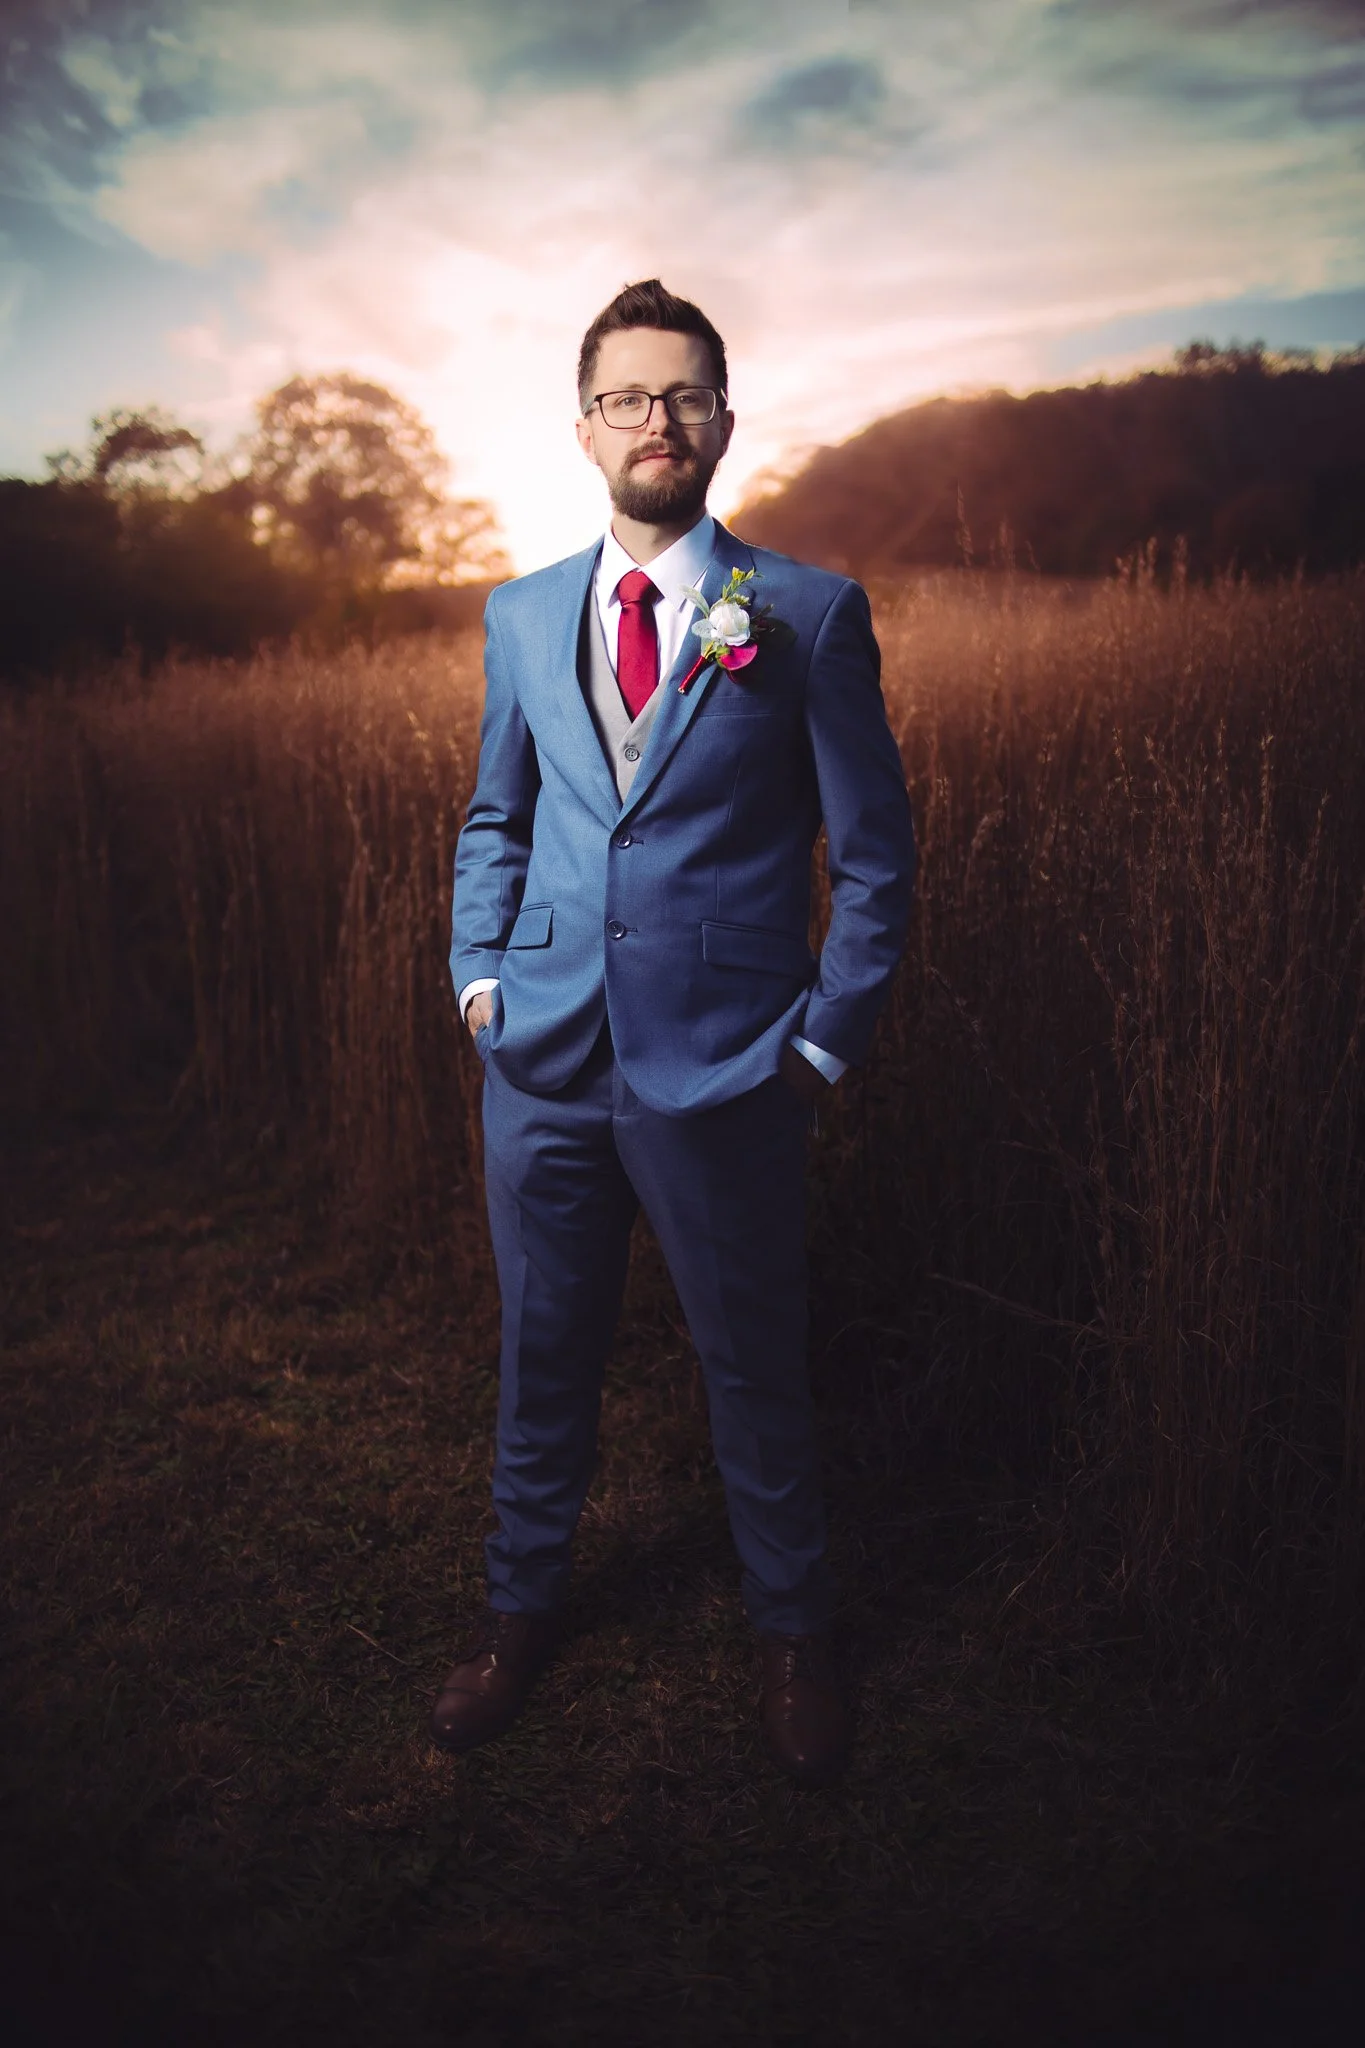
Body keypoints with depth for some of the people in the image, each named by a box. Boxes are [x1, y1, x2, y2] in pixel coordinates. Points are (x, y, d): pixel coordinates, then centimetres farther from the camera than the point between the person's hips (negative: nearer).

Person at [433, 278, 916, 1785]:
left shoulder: (809, 615, -2)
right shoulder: (521, 616, 9)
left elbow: (874, 852, -1)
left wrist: (826, 1036, -5)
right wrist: (479, 972, 6)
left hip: (723, 1070, -3)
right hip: (542, 1058, 4)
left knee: (752, 1366, 11)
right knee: (541, 1353, 16)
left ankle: (790, 1630, 35)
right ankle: (523, 1604, 40)